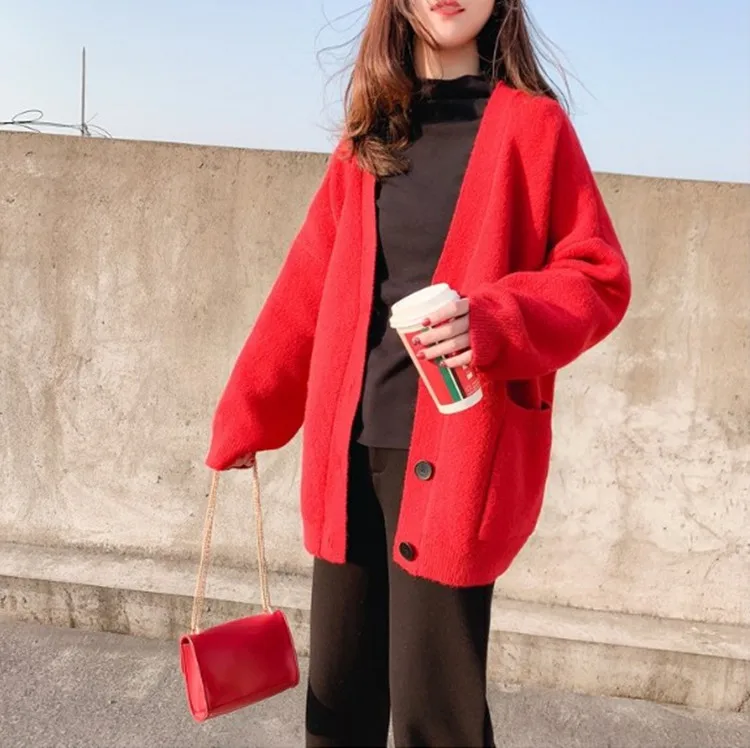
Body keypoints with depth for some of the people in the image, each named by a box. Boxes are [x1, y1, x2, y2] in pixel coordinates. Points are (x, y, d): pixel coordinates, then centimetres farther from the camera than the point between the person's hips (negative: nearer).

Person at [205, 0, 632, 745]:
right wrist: (245, 417, 16)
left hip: (455, 450, -4)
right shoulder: (367, 133, 14)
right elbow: (310, 289, 15)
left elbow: (598, 278, -2)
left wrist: (497, 324, -21)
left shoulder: (532, 123, 2)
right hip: (351, 449, 5)